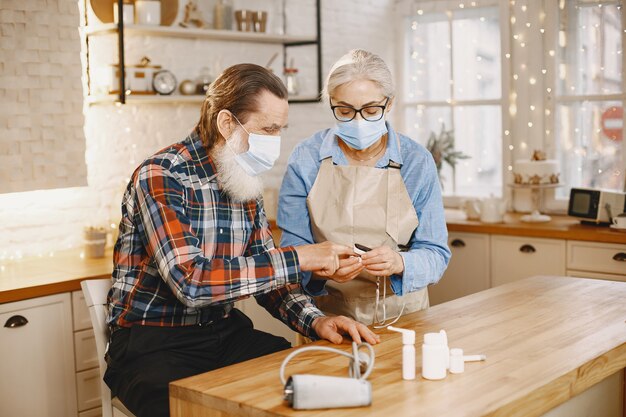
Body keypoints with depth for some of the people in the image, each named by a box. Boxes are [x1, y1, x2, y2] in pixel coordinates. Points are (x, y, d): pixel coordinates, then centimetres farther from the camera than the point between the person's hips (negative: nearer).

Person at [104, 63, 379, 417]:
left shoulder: (245, 181, 7)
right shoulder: (160, 177, -16)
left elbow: (264, 273, 10)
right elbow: (191, 281, -28)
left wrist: (315, 320, -9)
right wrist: (297, 259, -23)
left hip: (225, 332, 6)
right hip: (153, 344, -6)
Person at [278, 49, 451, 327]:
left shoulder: (417, 162, -2)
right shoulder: (306, 159, -2)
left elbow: (436, 254, -1)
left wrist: (399, 263, -23)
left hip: (402, 314, 1)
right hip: (326, 316, 0)